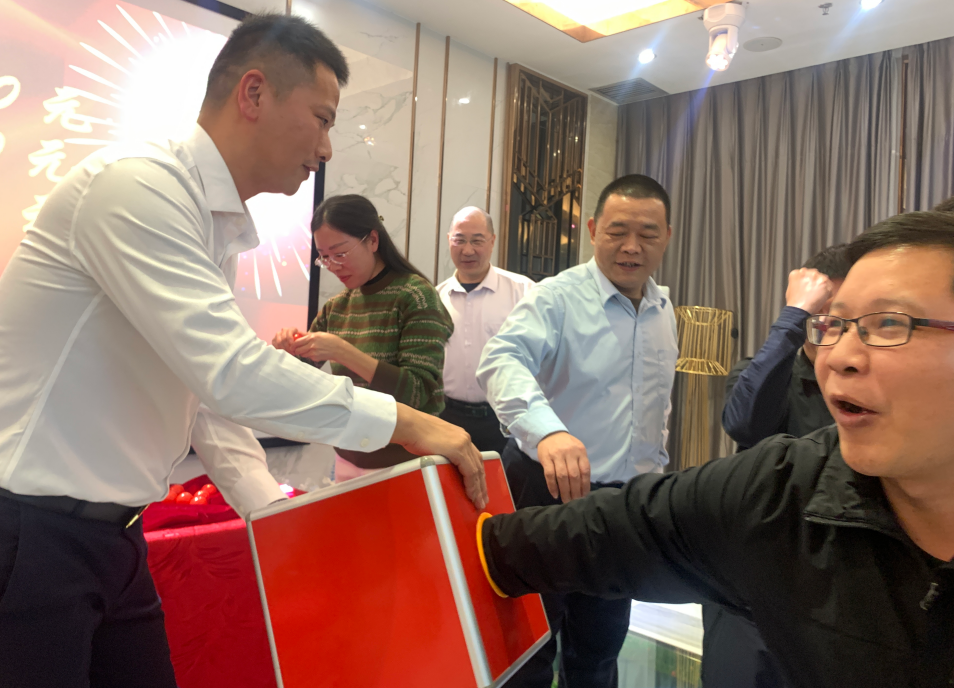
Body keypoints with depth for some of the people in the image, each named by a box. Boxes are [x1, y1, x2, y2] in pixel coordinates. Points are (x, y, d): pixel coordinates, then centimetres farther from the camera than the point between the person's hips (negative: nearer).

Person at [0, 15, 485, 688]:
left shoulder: (219, 228, 10)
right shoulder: (138, 184, -19)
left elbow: (209, 394, 12)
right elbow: (232, 372, -28)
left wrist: (281, 518, 6)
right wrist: (401, 421, -21)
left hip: (109, 532, 8)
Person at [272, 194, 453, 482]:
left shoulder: (415, 295, -13)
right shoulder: (336, 306, 4)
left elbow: (418, 391, -20)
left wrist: (342, 351, -27)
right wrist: (289, 347, -8)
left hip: (402, 464, -5)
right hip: (348, 459, 5)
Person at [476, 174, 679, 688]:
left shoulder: (665, 312, 5)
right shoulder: (557, 297, -15)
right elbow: (502, 359, -34)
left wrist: (654, 475, 18)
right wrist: (547, 430, -51)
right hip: (547, 491, -5)